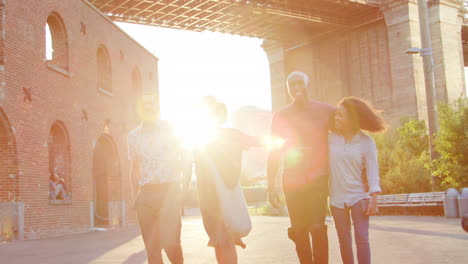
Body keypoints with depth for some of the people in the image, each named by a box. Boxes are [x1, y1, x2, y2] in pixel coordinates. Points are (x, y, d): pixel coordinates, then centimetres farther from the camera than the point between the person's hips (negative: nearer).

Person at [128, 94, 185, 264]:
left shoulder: (169, 129, 4)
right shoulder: (134, 135, 11)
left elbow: (180, 159, 6)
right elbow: (135, 169, 17)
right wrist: (135, 196, 11)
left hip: (169, 191, -3)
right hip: (146, 193, 3)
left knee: (169, 242, -13)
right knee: (151, 247, 3)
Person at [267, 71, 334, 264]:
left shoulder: (325, 111, 3)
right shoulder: (281, 116, 7)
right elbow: (273, 152, 8)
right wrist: (272, 186, 3)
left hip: (317, 178, -2)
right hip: (291, 181, 2)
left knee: (317, 227, -13)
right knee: (299, 231, 4)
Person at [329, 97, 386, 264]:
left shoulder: (366, 141, -5)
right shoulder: (331, 138, 1)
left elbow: (372, 170, -6)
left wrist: (374, 199, -13)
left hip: (359, 196, -2)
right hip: (337, 198, 2)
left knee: (362, 239, -5)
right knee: (344, 241, 9)